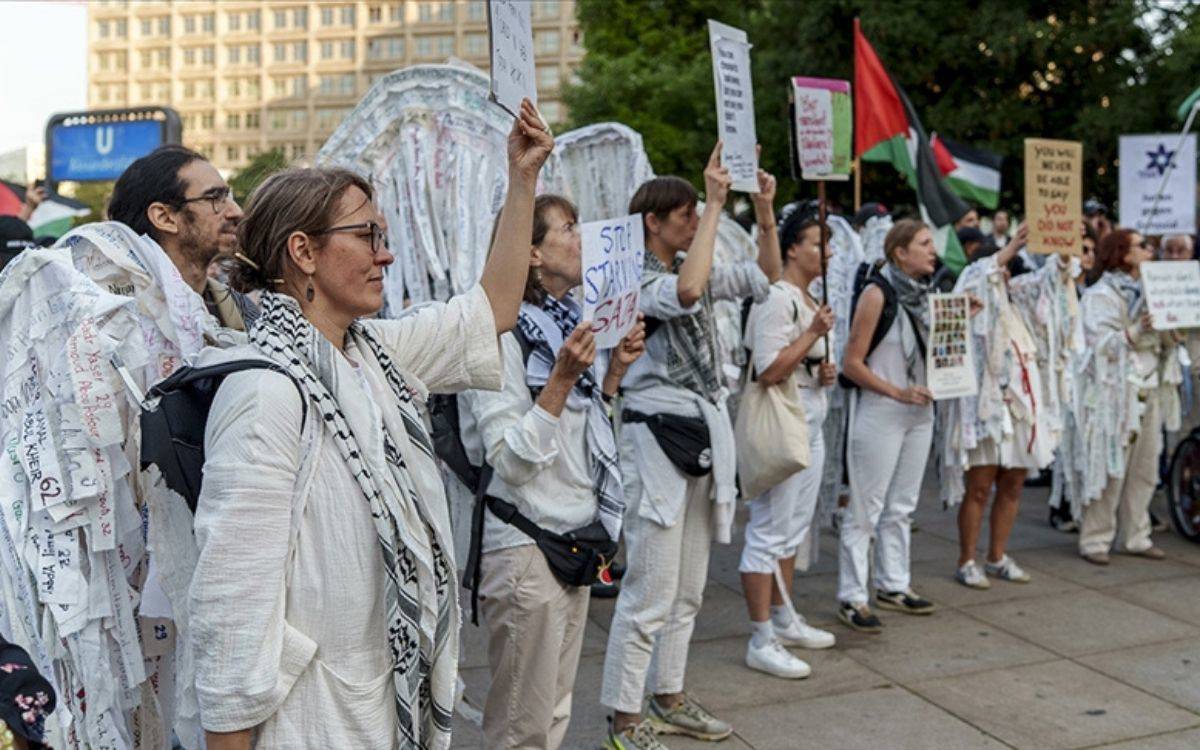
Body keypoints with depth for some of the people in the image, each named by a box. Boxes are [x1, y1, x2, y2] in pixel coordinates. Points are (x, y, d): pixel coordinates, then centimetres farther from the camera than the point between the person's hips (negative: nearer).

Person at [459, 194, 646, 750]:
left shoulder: (569, 322, 8)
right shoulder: (501, 335, -16)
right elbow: (512, 460, -21)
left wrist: (615, 370, 3)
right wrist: (562, 378, -27)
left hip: (575, 537, 8)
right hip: (524, 544, -8)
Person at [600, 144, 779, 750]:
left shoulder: (695, 268, 12)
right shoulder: (633, 279, -12)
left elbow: (766, 276, 18)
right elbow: (686, 292, -32)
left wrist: (764, 210, 3)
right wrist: (716, 204, -26)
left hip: (705, 433, 9)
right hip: (658, 435, -9)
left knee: (688, 587, 16)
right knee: (650, 589, -6)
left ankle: (668, 699, 28)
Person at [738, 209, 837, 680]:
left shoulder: (811, 300, 15)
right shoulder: (777, 298, -16)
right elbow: (769, 371, -23)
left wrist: (825, 372, 7)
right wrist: (814, 333, -20)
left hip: (810, 424, 10)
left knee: (795, 528, 17)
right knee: (769, 530, -5)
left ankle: (783, 620, 30)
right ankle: (761, 642, 1)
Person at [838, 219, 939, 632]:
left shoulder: (923, 293, 10)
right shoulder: (877, 293, -11)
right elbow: (852, 363, -14)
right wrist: (898, 392, -19)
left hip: (919, 412, 8)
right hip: (879, 413, -8)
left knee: (902, 505, 15)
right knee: (866, 508, -2)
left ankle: (893, 585, 27)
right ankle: (851, 597, 5)